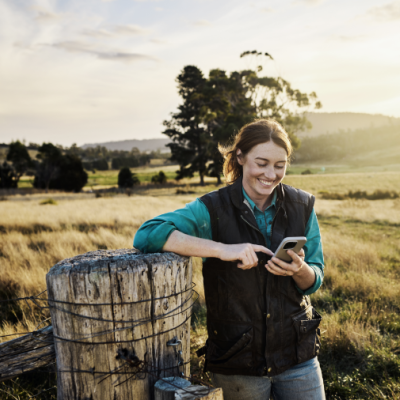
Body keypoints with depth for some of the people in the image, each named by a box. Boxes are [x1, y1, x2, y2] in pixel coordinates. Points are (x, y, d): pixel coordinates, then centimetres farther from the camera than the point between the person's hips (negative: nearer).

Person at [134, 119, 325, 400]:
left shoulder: (302, 206, -2)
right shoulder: (214, 209, -14)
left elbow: (315, 280, 3)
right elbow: (147, 234, -26)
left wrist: (300, 270, -22)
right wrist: (222, 250, -33)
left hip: (297, 355, 3)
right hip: (238, 362, -3)